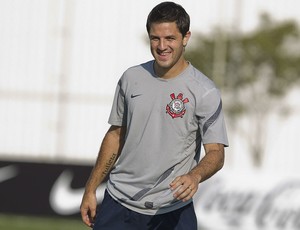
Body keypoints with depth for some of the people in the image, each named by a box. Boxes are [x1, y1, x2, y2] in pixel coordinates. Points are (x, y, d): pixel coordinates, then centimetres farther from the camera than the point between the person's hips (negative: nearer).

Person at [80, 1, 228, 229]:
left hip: (173, 210, -3)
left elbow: (216, 153, -12)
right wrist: (91, 189, 12)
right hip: (120, 200, 4)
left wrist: (194, 176, -33)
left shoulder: (204, 91, -9)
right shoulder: (131, 78, 5)